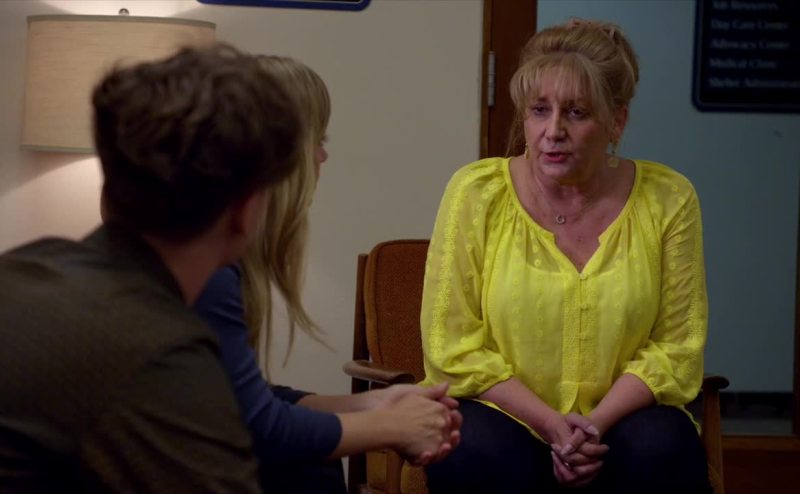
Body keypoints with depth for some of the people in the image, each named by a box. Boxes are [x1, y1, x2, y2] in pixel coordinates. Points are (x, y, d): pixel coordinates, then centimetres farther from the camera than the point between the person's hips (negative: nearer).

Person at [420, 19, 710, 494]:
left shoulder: (668, 200, -5)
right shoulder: (477, 193, -7)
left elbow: (676, 350, -1)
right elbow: (455, 351, -7)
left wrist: (597, 423, -17)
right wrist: (551, 425, -18)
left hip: (621, 415, 1)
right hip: (503, 412, -1)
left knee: (660, 454, -30)